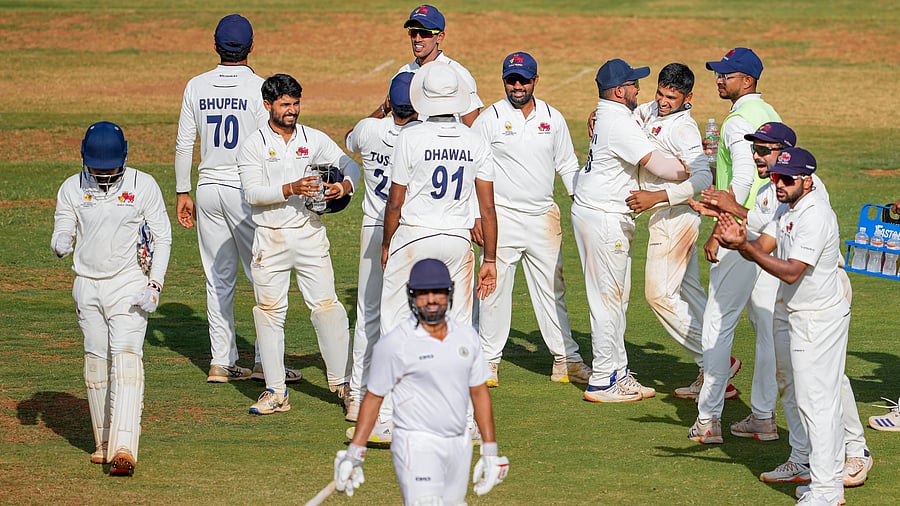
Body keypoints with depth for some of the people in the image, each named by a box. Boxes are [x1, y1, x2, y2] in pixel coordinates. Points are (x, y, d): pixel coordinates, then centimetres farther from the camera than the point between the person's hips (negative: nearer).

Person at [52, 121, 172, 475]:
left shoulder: (143, 186, -3)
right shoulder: (71, 189, 3)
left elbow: (162, 237, 1)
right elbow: (61, 239, 4)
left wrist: (155, 283, -10)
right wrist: (61, 244, -21)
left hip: (128, 284, -3)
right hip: (87, 285, 3)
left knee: (126, 356, -16)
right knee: (96, 361, 6)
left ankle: (124, 448, -27)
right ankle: (104, 441, 19)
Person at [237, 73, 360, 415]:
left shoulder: (314, 140, 7)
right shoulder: (253, 146, -1)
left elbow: (350, 166, 10)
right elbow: (252, 192, -12)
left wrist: (344, 186, -13)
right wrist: (291, 188, -24)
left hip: (310, 233, 1)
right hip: (270, 239, -1)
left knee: (326, 305, -5)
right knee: (269, 310, 0)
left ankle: (342, 381, 5)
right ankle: (275, 392, 6)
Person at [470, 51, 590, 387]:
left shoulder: (553, 119, 8)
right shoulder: (490, 119, -3)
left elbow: (567, 166, 16)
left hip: (544, 217, 3)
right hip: (502, 217, -3)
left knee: (552, 289, 7)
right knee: (495, 288, -2)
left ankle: (566, 360, 11)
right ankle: (489, 360, 6)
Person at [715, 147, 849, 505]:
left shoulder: (816, 216, -23)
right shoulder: (786, 209, 8)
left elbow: (791, 272, -29)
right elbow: (762, 249, 2)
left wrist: (745, 246, -36)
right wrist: (739, 242, -20)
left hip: (818, 320, -10)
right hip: (796, 315, 10)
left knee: (815, 401, -10)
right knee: (822, 399, 15)